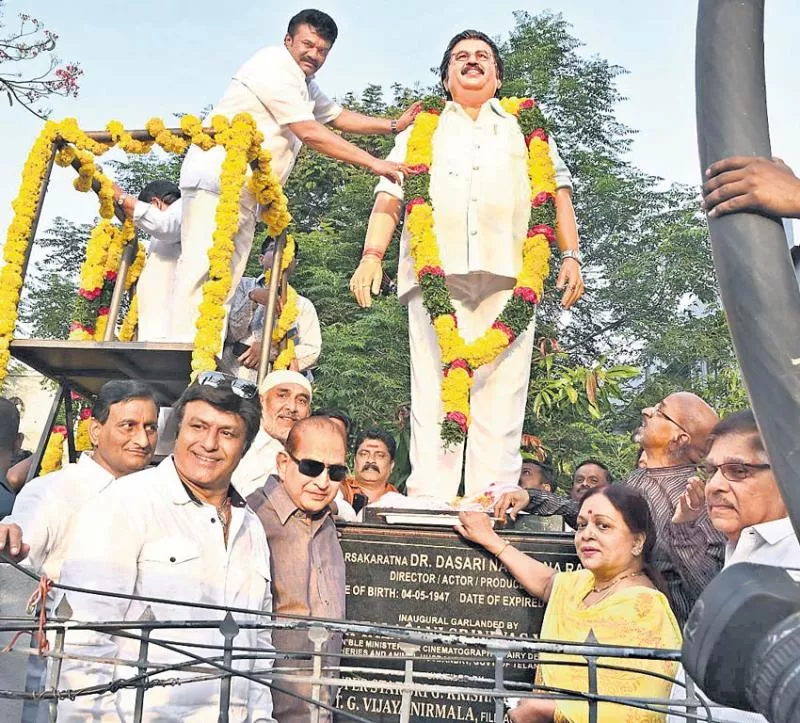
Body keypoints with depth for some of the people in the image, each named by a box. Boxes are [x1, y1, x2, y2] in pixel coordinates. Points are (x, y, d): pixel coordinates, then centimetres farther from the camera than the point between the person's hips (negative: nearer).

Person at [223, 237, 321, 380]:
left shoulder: (303, 304, 13)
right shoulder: (243, 285, 12)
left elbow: (312, 352, 2)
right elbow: (229, 334, 1)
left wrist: (270, 352, -11)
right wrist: (252, 298, -12)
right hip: (231, 376, 0)